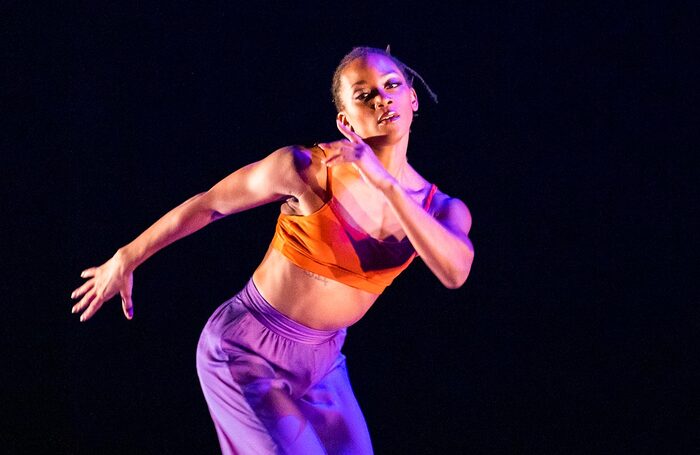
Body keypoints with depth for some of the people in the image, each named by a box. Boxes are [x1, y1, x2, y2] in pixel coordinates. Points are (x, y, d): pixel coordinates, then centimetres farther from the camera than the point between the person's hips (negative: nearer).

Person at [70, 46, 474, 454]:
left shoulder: (442, 209, -5)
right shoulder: (306, 168, -19)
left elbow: (455, 272, -28)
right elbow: (206, 205, -6)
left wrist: (386, 185, -34)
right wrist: (126, 259, 3)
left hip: (322, 359, 6)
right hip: (247, 352, -6)